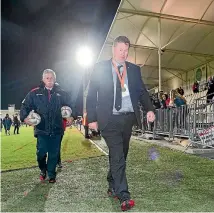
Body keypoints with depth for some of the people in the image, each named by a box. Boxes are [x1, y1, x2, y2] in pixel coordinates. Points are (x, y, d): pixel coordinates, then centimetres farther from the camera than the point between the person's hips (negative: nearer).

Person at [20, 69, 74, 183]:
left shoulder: (61, 93, 7)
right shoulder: (35, 93, 4)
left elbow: (69, 106, 15)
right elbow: (25, 105, 7)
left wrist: (70, 117, -3)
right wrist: (24, 117, -10)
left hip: (56, 129, 1)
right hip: (41, 129, -1)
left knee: (54, 153, 6)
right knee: (41, 152, -3)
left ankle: (51, 174, 24)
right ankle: (43, 170, 27)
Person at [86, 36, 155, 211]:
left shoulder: (134, 70, 11)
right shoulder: (100, 68, 1)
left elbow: (142, 91, 10)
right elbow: (91, 95, 0)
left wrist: (149, 109, -7)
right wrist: (92, 118, -5)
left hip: (128, 118, 5)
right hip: (110, 119, -4)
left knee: (120, 155, 15)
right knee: (118, 156, -9)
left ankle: (112, 186, 34)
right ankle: (124, 196, -3)